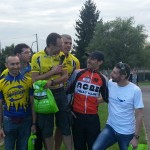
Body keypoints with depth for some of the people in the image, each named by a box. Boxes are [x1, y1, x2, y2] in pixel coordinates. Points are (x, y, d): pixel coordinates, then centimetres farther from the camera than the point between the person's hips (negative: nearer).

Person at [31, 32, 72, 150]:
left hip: (60, 93, 3)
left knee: (65, 124, 9)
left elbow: (65, 76, -4)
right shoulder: (37, 57, -11)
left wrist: (52, 82, -20)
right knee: (46, 127, 9)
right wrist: (52, 71, -19)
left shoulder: (61, 56, -1)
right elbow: (35, 79, -14)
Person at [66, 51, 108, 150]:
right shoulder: (77, 73, 0)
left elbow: (106, 98, 10)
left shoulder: (103, 79, 0)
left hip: (93, 117, 0)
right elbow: (67, 91, 6)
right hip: (77, 115, 1)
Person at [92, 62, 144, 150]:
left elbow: (139, 115, -11)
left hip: (127, 133, -2)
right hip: (110, 127, 3)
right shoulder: (110, 83, -5)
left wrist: (136, 137, -12)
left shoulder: (135, 90, -14)